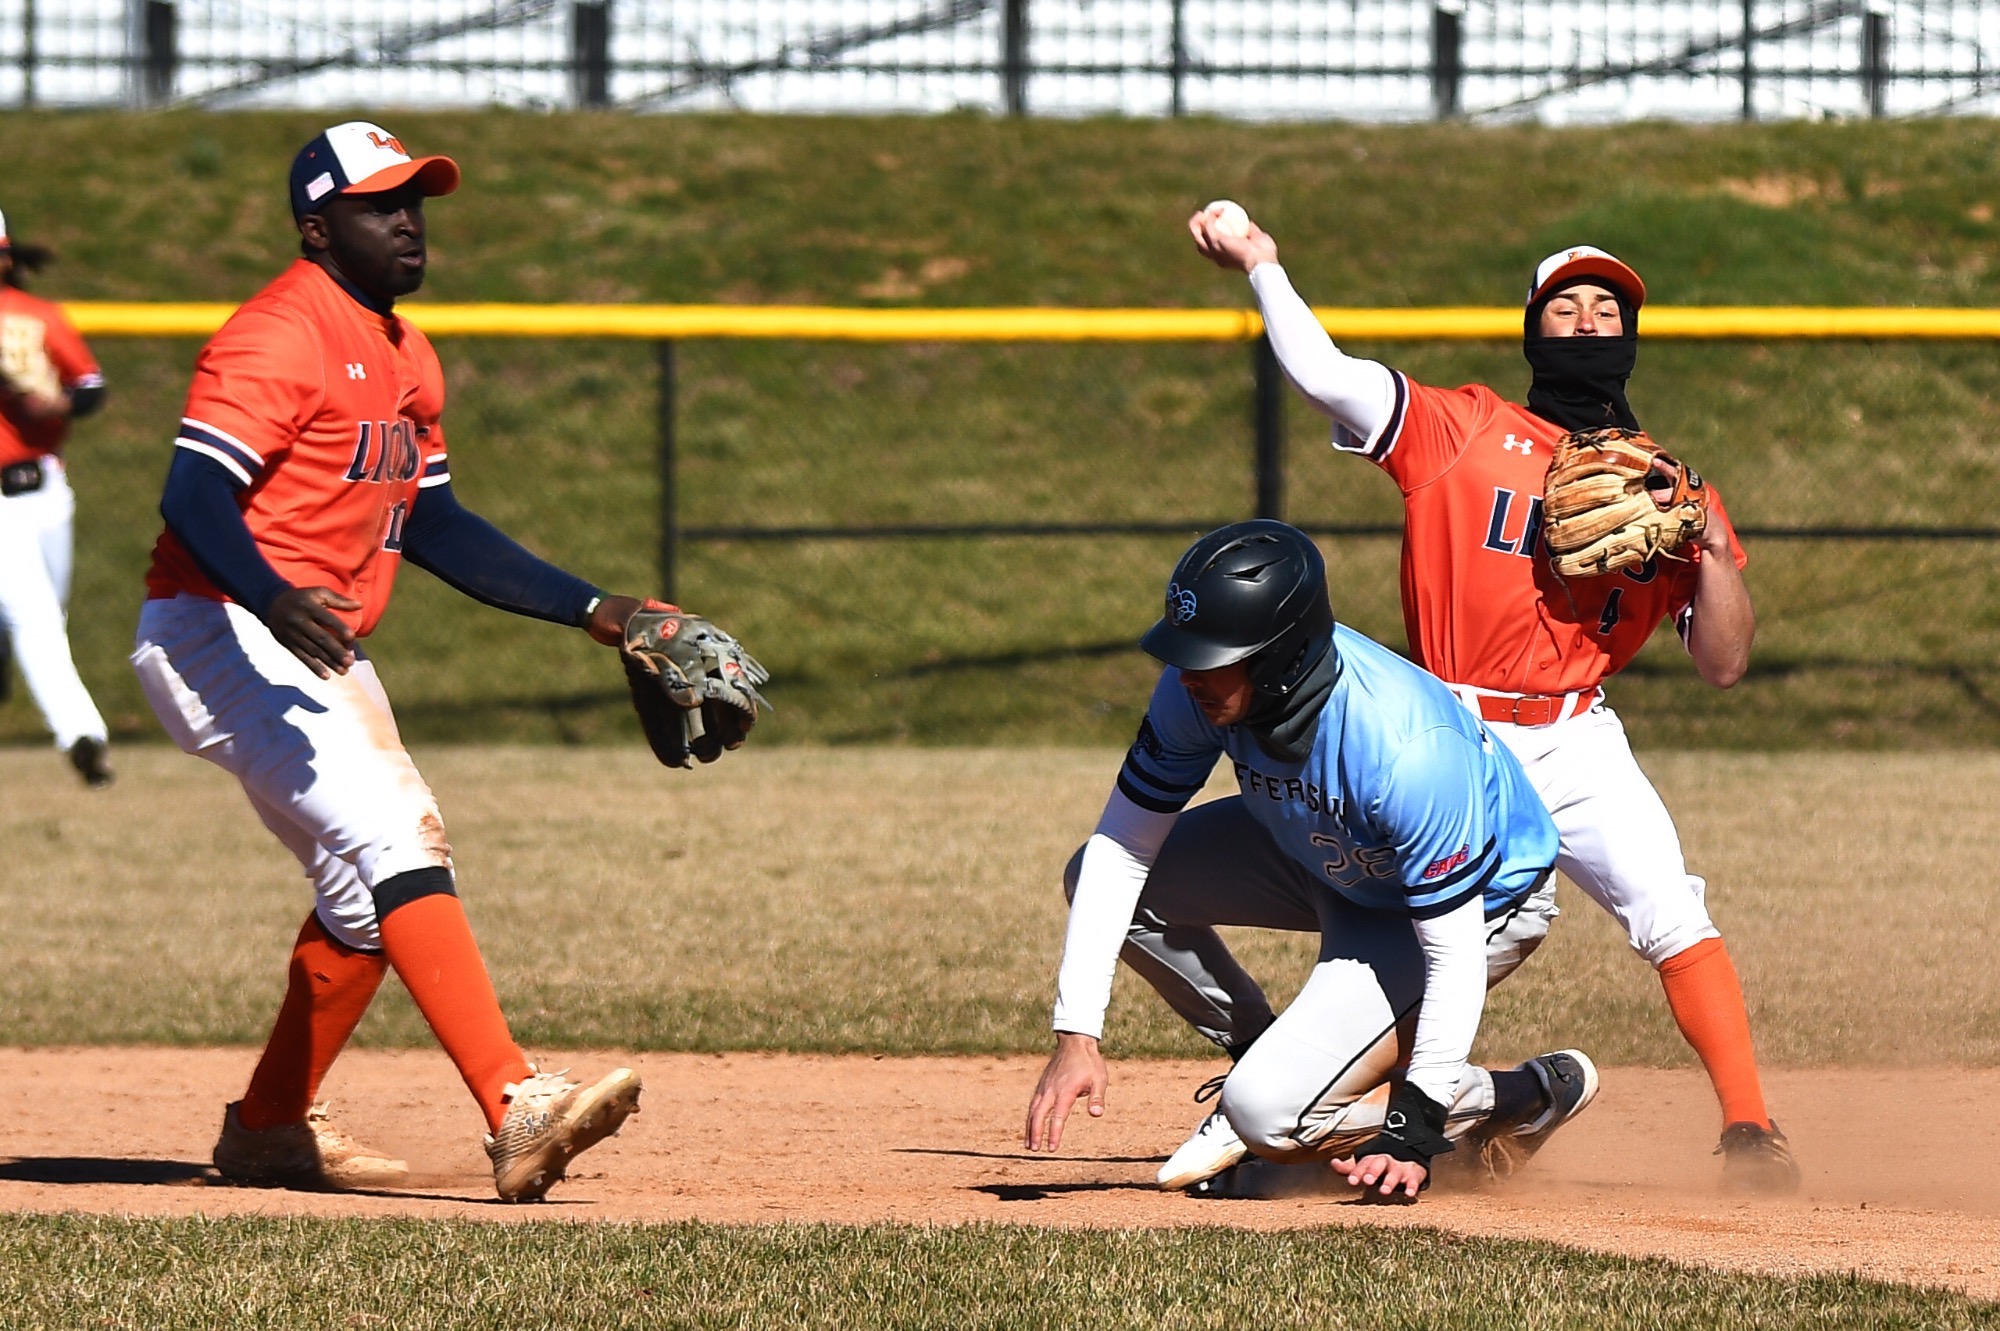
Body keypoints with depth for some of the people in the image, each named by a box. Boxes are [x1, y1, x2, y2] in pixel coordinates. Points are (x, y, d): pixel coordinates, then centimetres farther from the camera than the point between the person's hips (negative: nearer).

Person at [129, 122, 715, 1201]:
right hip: (220, 637, -11)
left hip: (318, 660, 11)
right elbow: (194, 498, -25)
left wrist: (588, 610, 16)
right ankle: (515, 1110, -34)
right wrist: (277, 600, -42)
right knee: (393, 844, -22)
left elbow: (432, 526, 22)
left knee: (374, 882, 15)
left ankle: (268, 1128, 29)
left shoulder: (404, 357, 16)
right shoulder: (280, 335, -15)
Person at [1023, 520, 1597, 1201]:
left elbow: (1453, 947, -32)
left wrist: (1415, 1127, -31)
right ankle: (1263, 1058, 14)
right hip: (1329, 859, 7)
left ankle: (1522, 1099, 1)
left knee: (1270, 1118, -19)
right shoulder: (1197, 689, -24)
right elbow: (1122, 846, -16)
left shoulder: (1406, 751, -41)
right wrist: (1077, 1034, -23)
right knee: (1100, 879, -4)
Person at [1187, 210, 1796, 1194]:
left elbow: (1724, 666, 6)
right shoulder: (1461, 432, 5)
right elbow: (1323, 374, -6)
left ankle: (1749, 1130, -19)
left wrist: (1713, 553, -9)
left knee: (1669, 915, -19)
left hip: (1576, 746, 0)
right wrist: (1261, 267, -3)